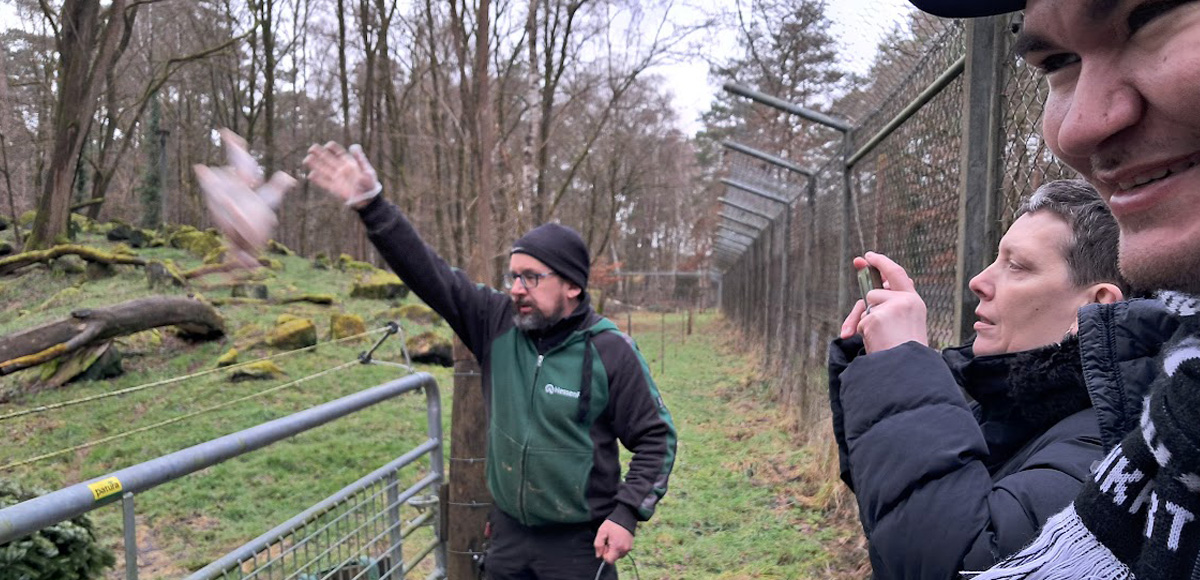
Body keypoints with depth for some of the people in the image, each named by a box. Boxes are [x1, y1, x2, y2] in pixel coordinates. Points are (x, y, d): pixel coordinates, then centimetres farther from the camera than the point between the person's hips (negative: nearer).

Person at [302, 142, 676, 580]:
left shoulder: (610, 351, -15)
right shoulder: (498, 322, -5)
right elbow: (430, 273, -10)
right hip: (508, 532, 4)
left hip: (580, 543, -4)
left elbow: (656, 438, -7)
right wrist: (371, 206, -18)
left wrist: (627, 514, -14)